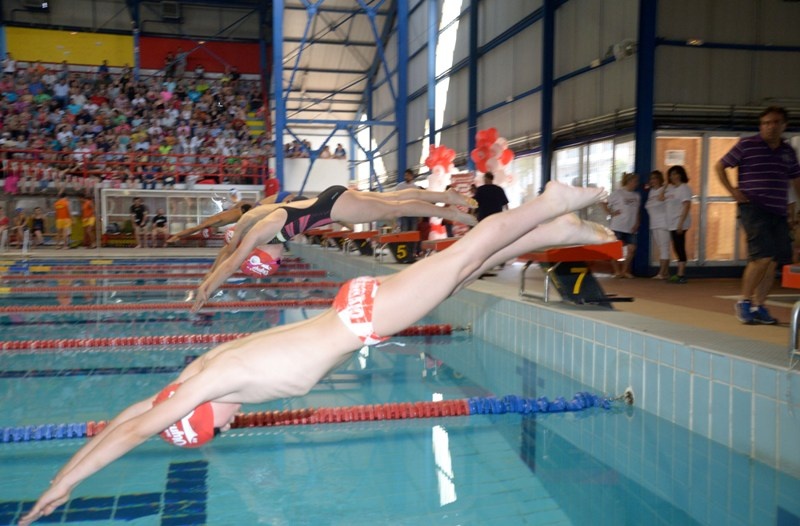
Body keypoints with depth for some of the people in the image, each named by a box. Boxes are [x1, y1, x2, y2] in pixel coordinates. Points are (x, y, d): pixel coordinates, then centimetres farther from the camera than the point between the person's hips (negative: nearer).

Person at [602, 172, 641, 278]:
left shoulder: (637, 196, 11)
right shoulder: (618, 192, -5)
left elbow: (637, 212, 16)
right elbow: (604, 203, -2)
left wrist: (636, 224, 4)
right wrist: (611, 213, -11)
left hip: (630, 229, 5)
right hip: (617, 227, -5)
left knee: (632, 249, -2)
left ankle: (624, 271, 12)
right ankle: (617, 271, 10)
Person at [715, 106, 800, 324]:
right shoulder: (747, 145, -1)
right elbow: (719, 167, 3)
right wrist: (734, 192, -6)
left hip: (778, 212, 6)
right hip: (753, 208, -6)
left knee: (773, 261, 4)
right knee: (762, 256, -16)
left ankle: (758, 306, 15)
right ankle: (744, 301, 1)